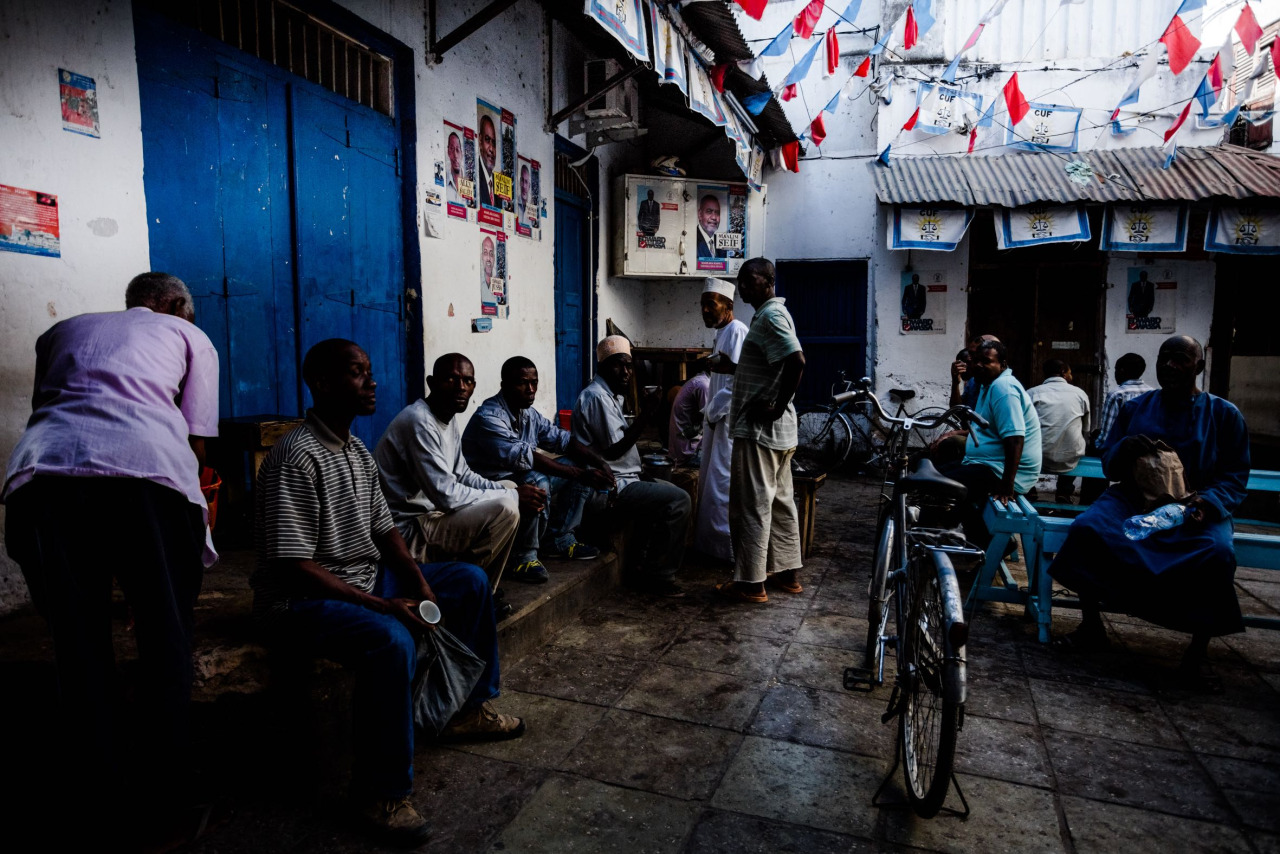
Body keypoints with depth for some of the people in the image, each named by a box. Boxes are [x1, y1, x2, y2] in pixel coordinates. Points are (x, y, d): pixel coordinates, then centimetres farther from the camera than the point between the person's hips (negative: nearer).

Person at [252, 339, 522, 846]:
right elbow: (294, 566, -24)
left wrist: (420, 582, -6)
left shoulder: (359, 453, 8)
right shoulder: (296, 458, -20)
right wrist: (382, 605, -27)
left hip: (367, 578, 10)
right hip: (299, 602, -10)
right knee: (391, 640, -37)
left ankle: (468, 710, 21)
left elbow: (384, 530, 12)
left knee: (470, 581, 9)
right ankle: (381, 792, -17)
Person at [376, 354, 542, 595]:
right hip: (408, 531, -10)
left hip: (429, 511, 11)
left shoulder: (448, 419, 8)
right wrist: (513, 497, -18)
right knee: (505, 510, -23)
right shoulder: (419, 421, -23)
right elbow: (446, 495, -27)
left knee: (509, 488, 15)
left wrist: (511, 491, -2)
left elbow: (463, 475, 15)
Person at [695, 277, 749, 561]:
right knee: (710, 482, 15)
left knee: (722, 485, -6)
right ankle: (711, 543, 25)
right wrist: (710, 413, 13)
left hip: (730, 421, -10)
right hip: (719, 419, 10)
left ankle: (729, 548, 4)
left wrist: (712, 413, -14)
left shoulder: (736, 331, -14)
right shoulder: (723, 333, 17)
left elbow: (737, 381, -22)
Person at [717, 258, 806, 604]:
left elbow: (797, 361, -28)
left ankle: (750, 583, 4)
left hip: (759, 429, -11)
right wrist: (726, 365, 16)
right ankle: (787, 573, 25)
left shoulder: (770, 316, -15)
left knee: (751, 506, -3)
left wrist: (777, 406, -21)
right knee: (780, 501, 15)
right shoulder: (773, 313, 16)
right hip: (779, 430, 11)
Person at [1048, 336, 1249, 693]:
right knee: (1086, 528, -29)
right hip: (1133, 499, 2)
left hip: (1192, 509, -1)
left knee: (1218, 553, -34)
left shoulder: (1224, 414, 8)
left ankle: (1197, 653, -15)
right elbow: (1109, 465, 13)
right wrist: (1123, 450, -11)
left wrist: (1207, 502, -17)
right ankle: (1091, 627, -12)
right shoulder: (1134, 408, 13)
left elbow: (1235, 474, 3)